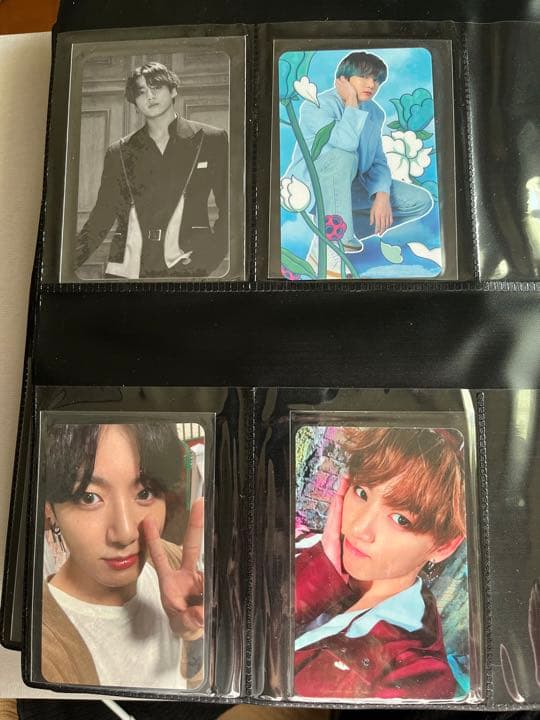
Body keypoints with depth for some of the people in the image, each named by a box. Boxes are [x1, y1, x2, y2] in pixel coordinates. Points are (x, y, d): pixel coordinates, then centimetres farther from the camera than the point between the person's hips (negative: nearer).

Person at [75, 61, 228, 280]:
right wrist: (66, 265, 2)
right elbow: (101, 218, 14)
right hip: (128, 268, 2)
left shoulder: (211, 140, 9)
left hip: (186, 270, -1)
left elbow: (229, 209, 6)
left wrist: (207, 257, -9)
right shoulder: (118, 153, 16)